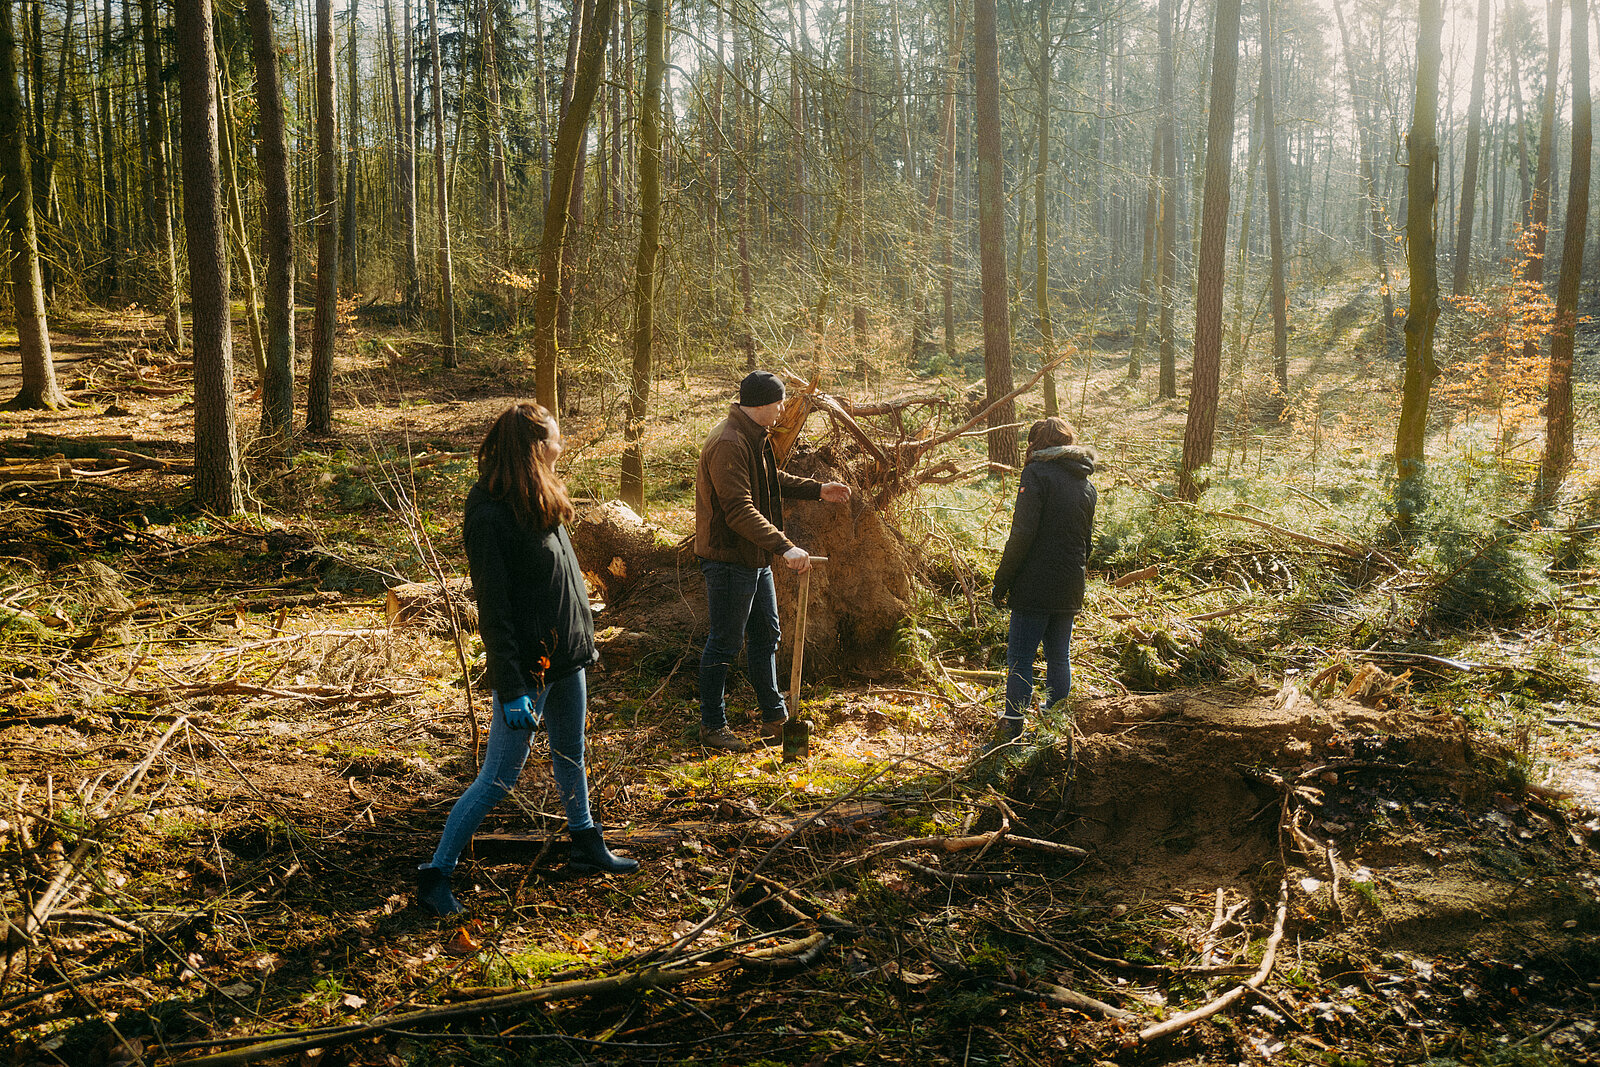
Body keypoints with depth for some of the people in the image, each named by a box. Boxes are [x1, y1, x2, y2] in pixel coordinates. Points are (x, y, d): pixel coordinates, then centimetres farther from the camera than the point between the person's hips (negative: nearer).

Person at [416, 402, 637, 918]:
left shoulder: (541, 504, 5)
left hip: (565, 661, 9)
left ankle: (587, 846, 40)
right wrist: (511, 691, -23)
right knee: (499, 778, -2)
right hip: (527, 667, -9)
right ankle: (436, 873, 11)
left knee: (570, 758, 23)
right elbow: (494, 612, -23)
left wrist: (583, 640, 18)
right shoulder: (490, 516, -22)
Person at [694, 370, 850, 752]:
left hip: (756, 559, 11)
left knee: (765, 634, 18)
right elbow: (740, 511, -31)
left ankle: (775, 718, 30)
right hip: (730, 559, -11)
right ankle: (712, 726, 15)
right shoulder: (728, 444, -24)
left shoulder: (755, 438, 9)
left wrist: (817, 490, 21)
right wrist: (785, 546, -35)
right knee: (725, 643, 1)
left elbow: (774, 480, 27)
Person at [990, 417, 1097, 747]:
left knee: (1020, 659, -3)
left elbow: (1022, 534, -16)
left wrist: (1001, 582, -11)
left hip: (1035, 588, -7)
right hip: (1070, 591, 7)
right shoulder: (1086, 484, 14)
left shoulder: (1038, 473, -9)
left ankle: (1011, 733, -3)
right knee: (1059, 658, 15)